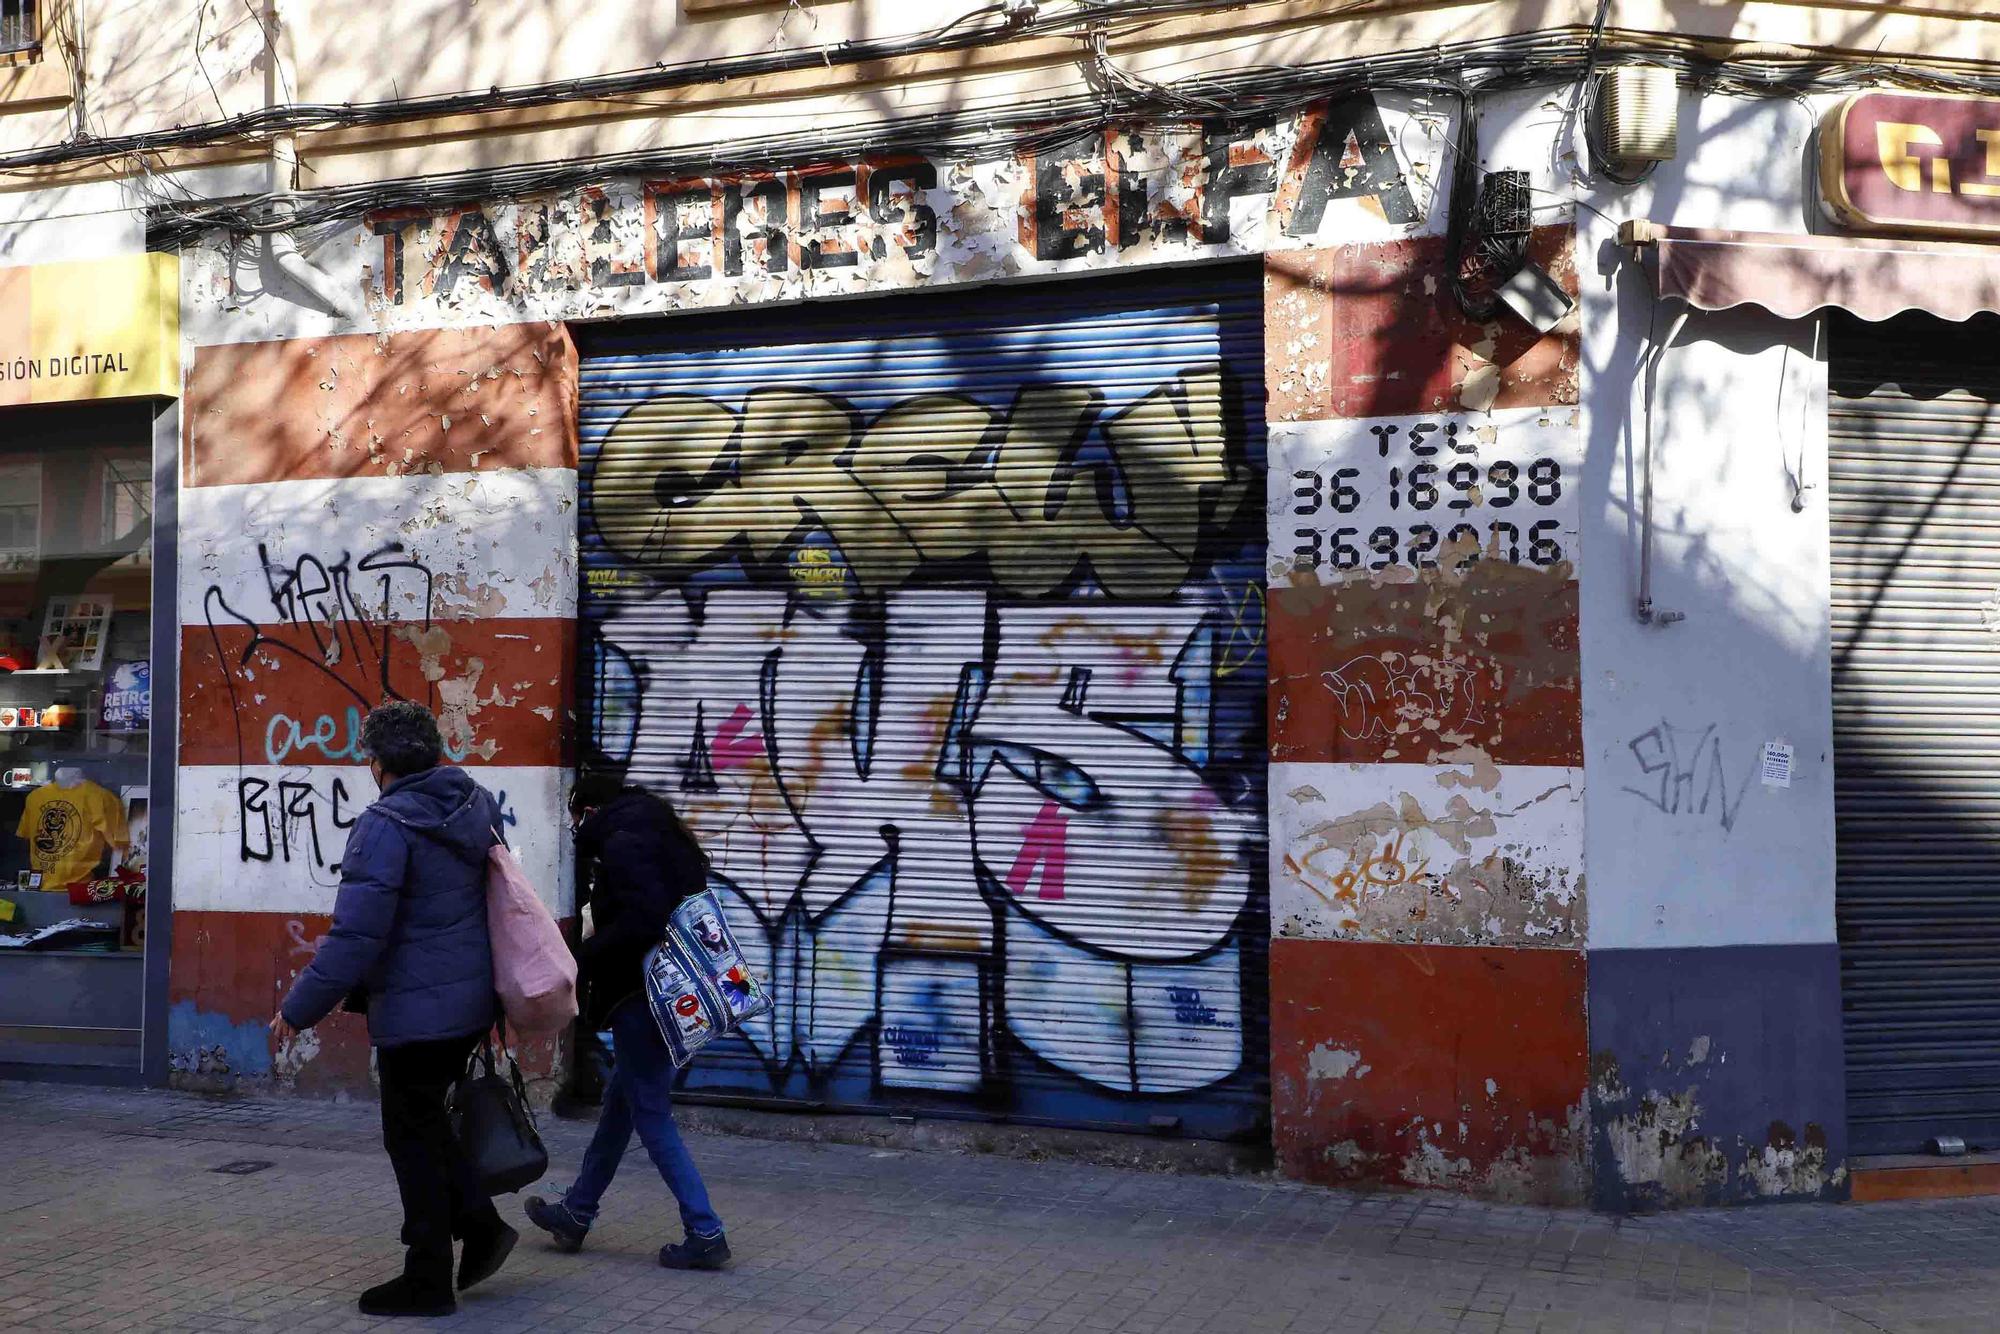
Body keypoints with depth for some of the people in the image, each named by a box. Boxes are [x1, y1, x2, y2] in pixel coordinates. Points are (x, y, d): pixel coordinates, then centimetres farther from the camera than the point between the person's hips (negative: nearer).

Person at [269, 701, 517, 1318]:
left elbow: (356, 934, -22)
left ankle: (428, 1281, 15)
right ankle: (480, 1223, 19)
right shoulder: (478, 806, 6)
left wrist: (300, 1007, -12)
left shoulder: (386, 826, -19)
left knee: (413, 1140, 5)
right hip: (472, 1002, 8)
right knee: (426, 1122, 24)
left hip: (417, 1010, -8)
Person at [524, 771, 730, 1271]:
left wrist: (581, 961, -16)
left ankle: (705, 1234, 1)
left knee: (651, 1116, -2)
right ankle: (577, 1212, 34)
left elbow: (642, 920, -26)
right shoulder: (660, 836, 15)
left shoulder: (621, 844, -14)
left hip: (642, 997, -10)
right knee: (619, 1104, 20)